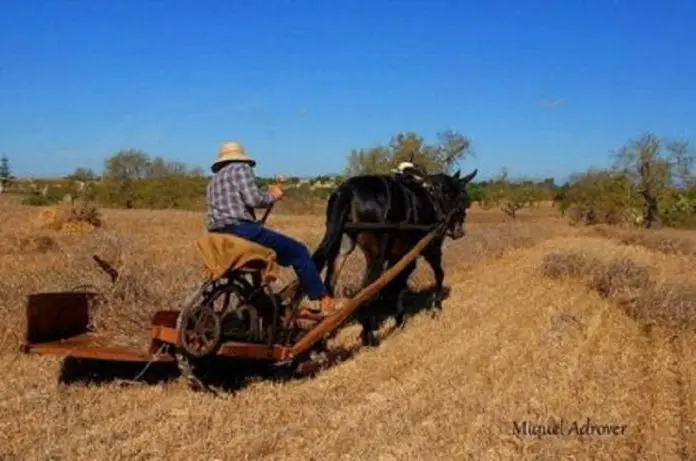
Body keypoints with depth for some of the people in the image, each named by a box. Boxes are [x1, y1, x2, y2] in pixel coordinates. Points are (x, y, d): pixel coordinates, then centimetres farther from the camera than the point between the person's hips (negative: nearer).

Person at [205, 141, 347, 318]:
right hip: (242, 230, -9)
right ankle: (322, 302, -2)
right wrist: (272, 197, 7)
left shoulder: (213, 182, 28)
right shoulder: (241, 169, 4)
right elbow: (253, 199, -12)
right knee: (298, 251, -2)